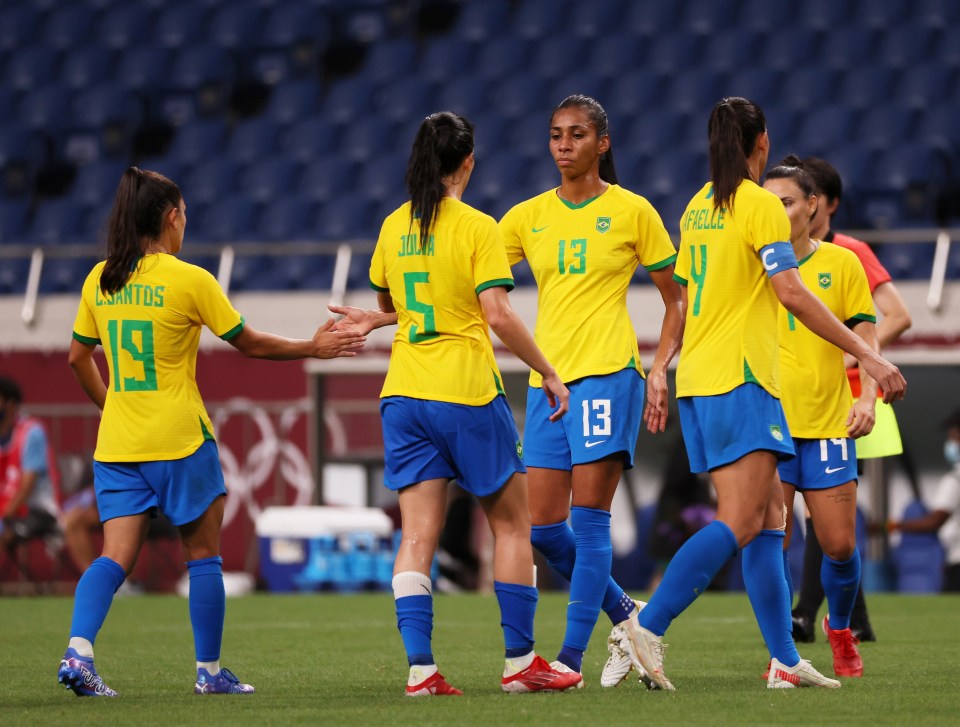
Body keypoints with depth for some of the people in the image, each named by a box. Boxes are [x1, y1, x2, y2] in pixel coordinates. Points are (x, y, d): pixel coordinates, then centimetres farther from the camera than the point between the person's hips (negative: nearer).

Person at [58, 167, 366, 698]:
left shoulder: (100, 280, 6)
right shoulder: (189, 280, -10)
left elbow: (78, 358, 14)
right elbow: (249, 343, -1)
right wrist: (313, 348, 11)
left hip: (117, 442, 5)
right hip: (179, 437, -5)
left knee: (115, 556, 1)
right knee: (203, 555, 8)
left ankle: (78, 651, -20)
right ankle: (209, 671, 13)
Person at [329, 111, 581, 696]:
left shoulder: (394, 226, 8)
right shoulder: (477, 227, -9)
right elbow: (498, 314, -15)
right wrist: (549, 373, -8)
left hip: (404, 394, 5)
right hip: (467, 390, -5)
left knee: (418, 533, 1)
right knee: (512, 522, 8)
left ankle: (420, 667, -9)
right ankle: (520, 662, 8)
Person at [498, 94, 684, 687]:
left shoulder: (632, 211, 1)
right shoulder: (529, 216, 11)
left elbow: (678, 300, 7)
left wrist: (660, 371, -4)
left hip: (607, 374, -5)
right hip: (546, 382, 5)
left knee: (588, 519, -10)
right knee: (545, 526, 3)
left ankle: (572, 656, -7)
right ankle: (626, 615, 23)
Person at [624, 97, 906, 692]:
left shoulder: (699, 207, 15)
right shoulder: (760, 204, -8)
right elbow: (791, 292, -15)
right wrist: (867, 355, -15)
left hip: (699, 376, 9)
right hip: (740, 380, -9)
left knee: (769, 516, 8)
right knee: (740, 524, -12)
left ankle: (785, 660, 3)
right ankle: (649, 627, -21)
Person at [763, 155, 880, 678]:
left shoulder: (842, 263, 2)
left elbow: (865, 339, 2)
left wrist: (866, 398, -12)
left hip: (828, 423, 0)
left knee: (839, 544, 0)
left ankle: (840, 631, 27)